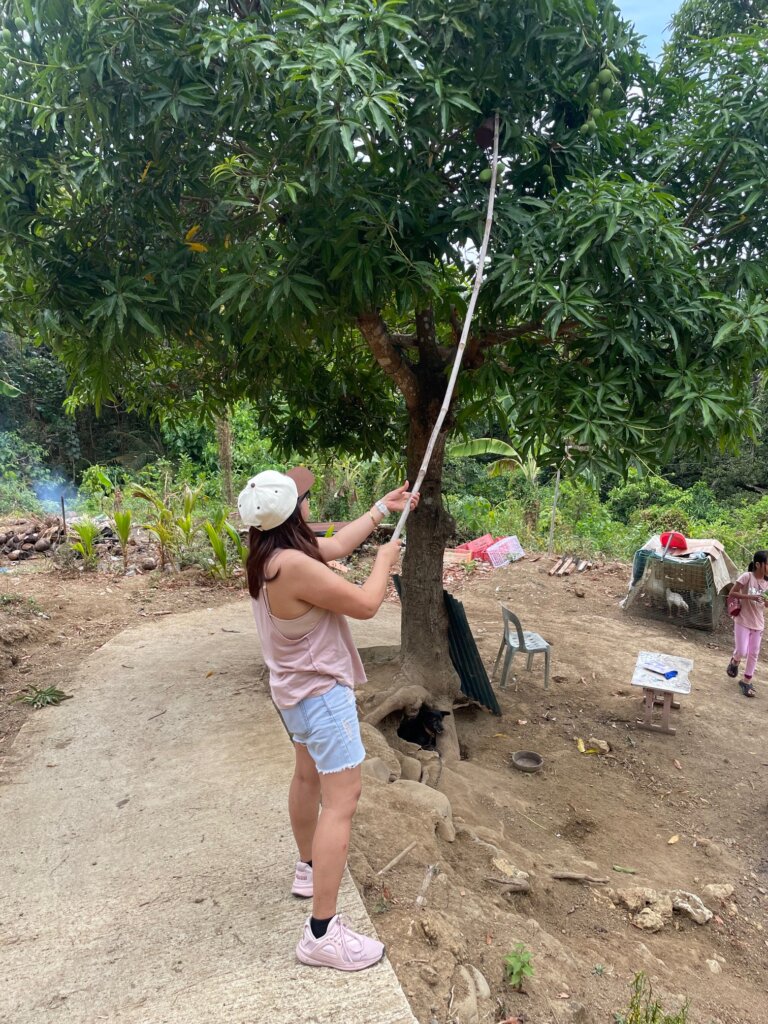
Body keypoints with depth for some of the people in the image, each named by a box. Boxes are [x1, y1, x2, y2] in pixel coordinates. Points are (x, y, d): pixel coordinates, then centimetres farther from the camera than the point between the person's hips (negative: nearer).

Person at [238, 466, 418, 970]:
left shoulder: (271, 553, -2)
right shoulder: (293, 565, -32)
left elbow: (336, 545, 12)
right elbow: (365, 604, -25)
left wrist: (380, 509, 17)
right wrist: (385, 559, -7)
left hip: (298, 689, 11)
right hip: (323, 692, -10)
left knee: (309, 775, 27)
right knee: (341, 800, -5)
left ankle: (310, 868, 48)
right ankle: (323, 933, 2)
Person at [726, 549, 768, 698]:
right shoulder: (747, 577, -15)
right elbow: (731, 594, -16)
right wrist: (751, 597, -25)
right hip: (742, 621, -5)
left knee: (753, 654, 9)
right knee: (741, 652, -8)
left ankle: (746, 682, 23)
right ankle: (734, 662, 27)